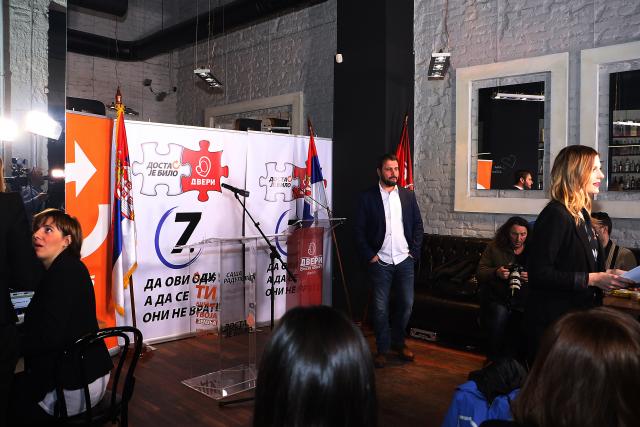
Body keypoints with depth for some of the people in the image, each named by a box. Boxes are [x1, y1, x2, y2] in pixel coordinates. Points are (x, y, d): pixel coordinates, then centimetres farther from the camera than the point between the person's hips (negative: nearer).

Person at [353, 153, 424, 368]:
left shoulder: (408, 195, 8)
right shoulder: (367, 197, -3)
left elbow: (418, 224, 11)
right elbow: (358, 229, -4)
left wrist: (414, 251, 3)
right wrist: (369, 256, -8)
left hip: (405, 261, 3)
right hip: (380, 262, -3)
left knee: (406, 304, 9)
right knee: (380, 308, 3)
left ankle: (398, 342, 30)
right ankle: (382, 349, 18)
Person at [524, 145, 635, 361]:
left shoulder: (581, 214, 11)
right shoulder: (555, 215, -18)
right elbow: (539, 274, -25)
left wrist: (606, 275, 4)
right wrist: (591, 279, -22)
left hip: (578, 317, 9)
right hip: (553, 321, -9)